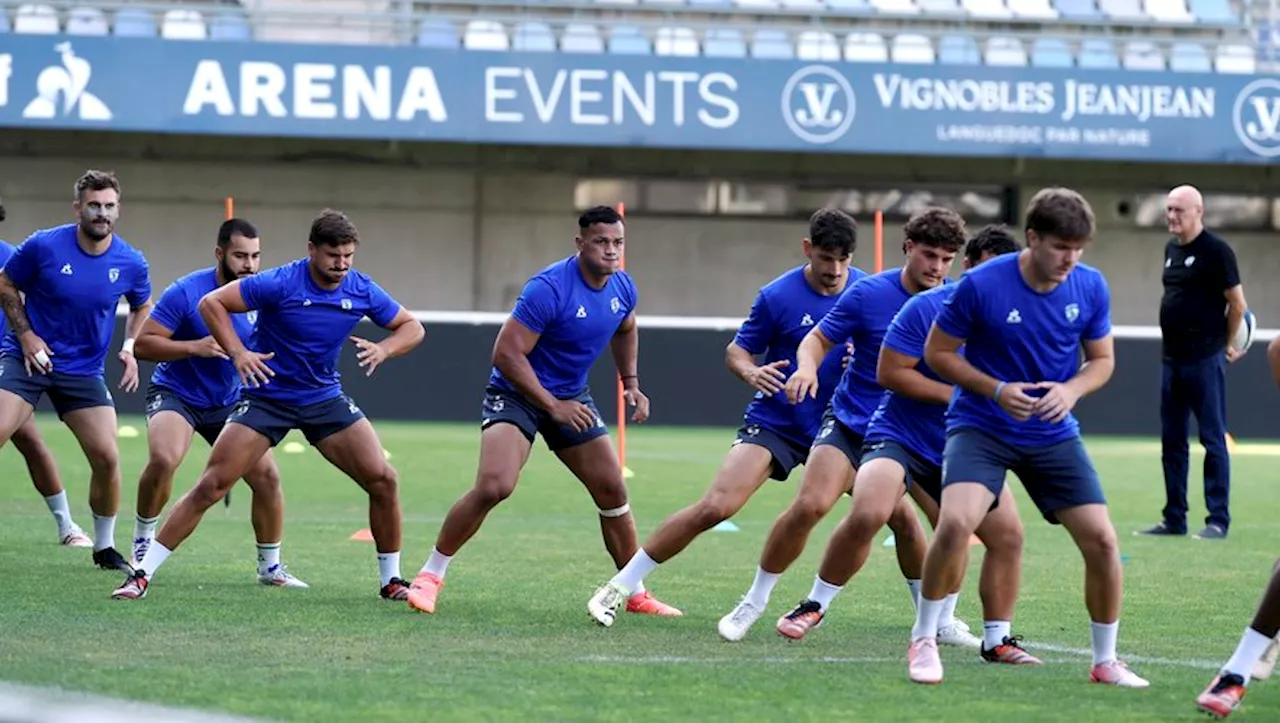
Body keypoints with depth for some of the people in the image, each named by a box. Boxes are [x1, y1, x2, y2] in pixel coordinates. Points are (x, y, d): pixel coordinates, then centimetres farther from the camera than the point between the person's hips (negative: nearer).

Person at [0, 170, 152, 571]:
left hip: (84, 370, 2)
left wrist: (129, 348, 0)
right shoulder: (43, 246, -13)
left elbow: (142, 307, 16)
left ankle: (104, 547, 14)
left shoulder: (131, 263, -5)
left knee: (107, 457, -6)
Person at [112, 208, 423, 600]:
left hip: (326, 399, 4)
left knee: (383, 480, -7)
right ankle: (142, 574, -6)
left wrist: (383, 349, -16)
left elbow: (412, 328, 5)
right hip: (266, 397, -4)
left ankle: (391, 580, 9)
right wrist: (238, 353, -27)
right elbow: (212, 303, -16)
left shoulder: (362, 291, -7)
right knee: (210, 486, -12)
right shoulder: (280, 284, -20)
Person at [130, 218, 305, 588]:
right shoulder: (186, 292, -19)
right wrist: (194, 347, -31)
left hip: (229, 401, 4)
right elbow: (142, 344, -19)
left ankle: (270, 567, 11)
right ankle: (143, 540, -4)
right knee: (163, 460, -30)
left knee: (267, 476, -6)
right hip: (175, 393, -4)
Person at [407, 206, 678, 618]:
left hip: (573, 398, 7)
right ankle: (431, 575, -9)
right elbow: (506, 354, -26)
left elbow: (625, 331, 23)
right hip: (516, 394, -7)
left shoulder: (622, 288, -2)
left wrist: (630, 382, 11)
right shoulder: (549, 288, -25)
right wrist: (553, 406, -25)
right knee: (493, 487, -25)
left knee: (613, 491, 5)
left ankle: (634, 594, 20)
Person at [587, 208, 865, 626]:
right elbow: (736, 351, -4)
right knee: (716, 507, -19)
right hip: (774, 424, -3)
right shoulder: (777, 297, -11)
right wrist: (751, 372, -26)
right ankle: (621, 586, -6)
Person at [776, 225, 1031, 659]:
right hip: (901, 434, -5)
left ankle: (997, 640, 8)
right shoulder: (927, 308, -13)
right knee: (867, 514, -27)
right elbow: (889, 371, -15)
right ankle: (815, 605, -5)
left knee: (1008, 533, -7)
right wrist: (955, 395, -18)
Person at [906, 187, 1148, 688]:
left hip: (1054, 435, 4)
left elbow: (1102, 359, 8)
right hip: (981, 427, -4)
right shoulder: (981, 285, -17)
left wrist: (1071, 390, -14)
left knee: (1101, 540, -5)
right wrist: (996, 390, -19)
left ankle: (1105, 661, 16)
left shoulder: (1091, 288, -5)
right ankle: (923, 641, -6)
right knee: (956, 522, -27)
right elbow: (937, 352, -5)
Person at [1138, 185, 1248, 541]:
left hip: (1204, 360, -8)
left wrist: (1226, 344, 3)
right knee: (1172, 441, 10)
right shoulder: (1171, 249, 14)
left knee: (1213, 440, -4)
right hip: (1172, 359, 8)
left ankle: (1218, 520, -2)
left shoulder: (1216, 251, -9)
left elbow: (1238, 304, -7)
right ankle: (1174, 519, 16)